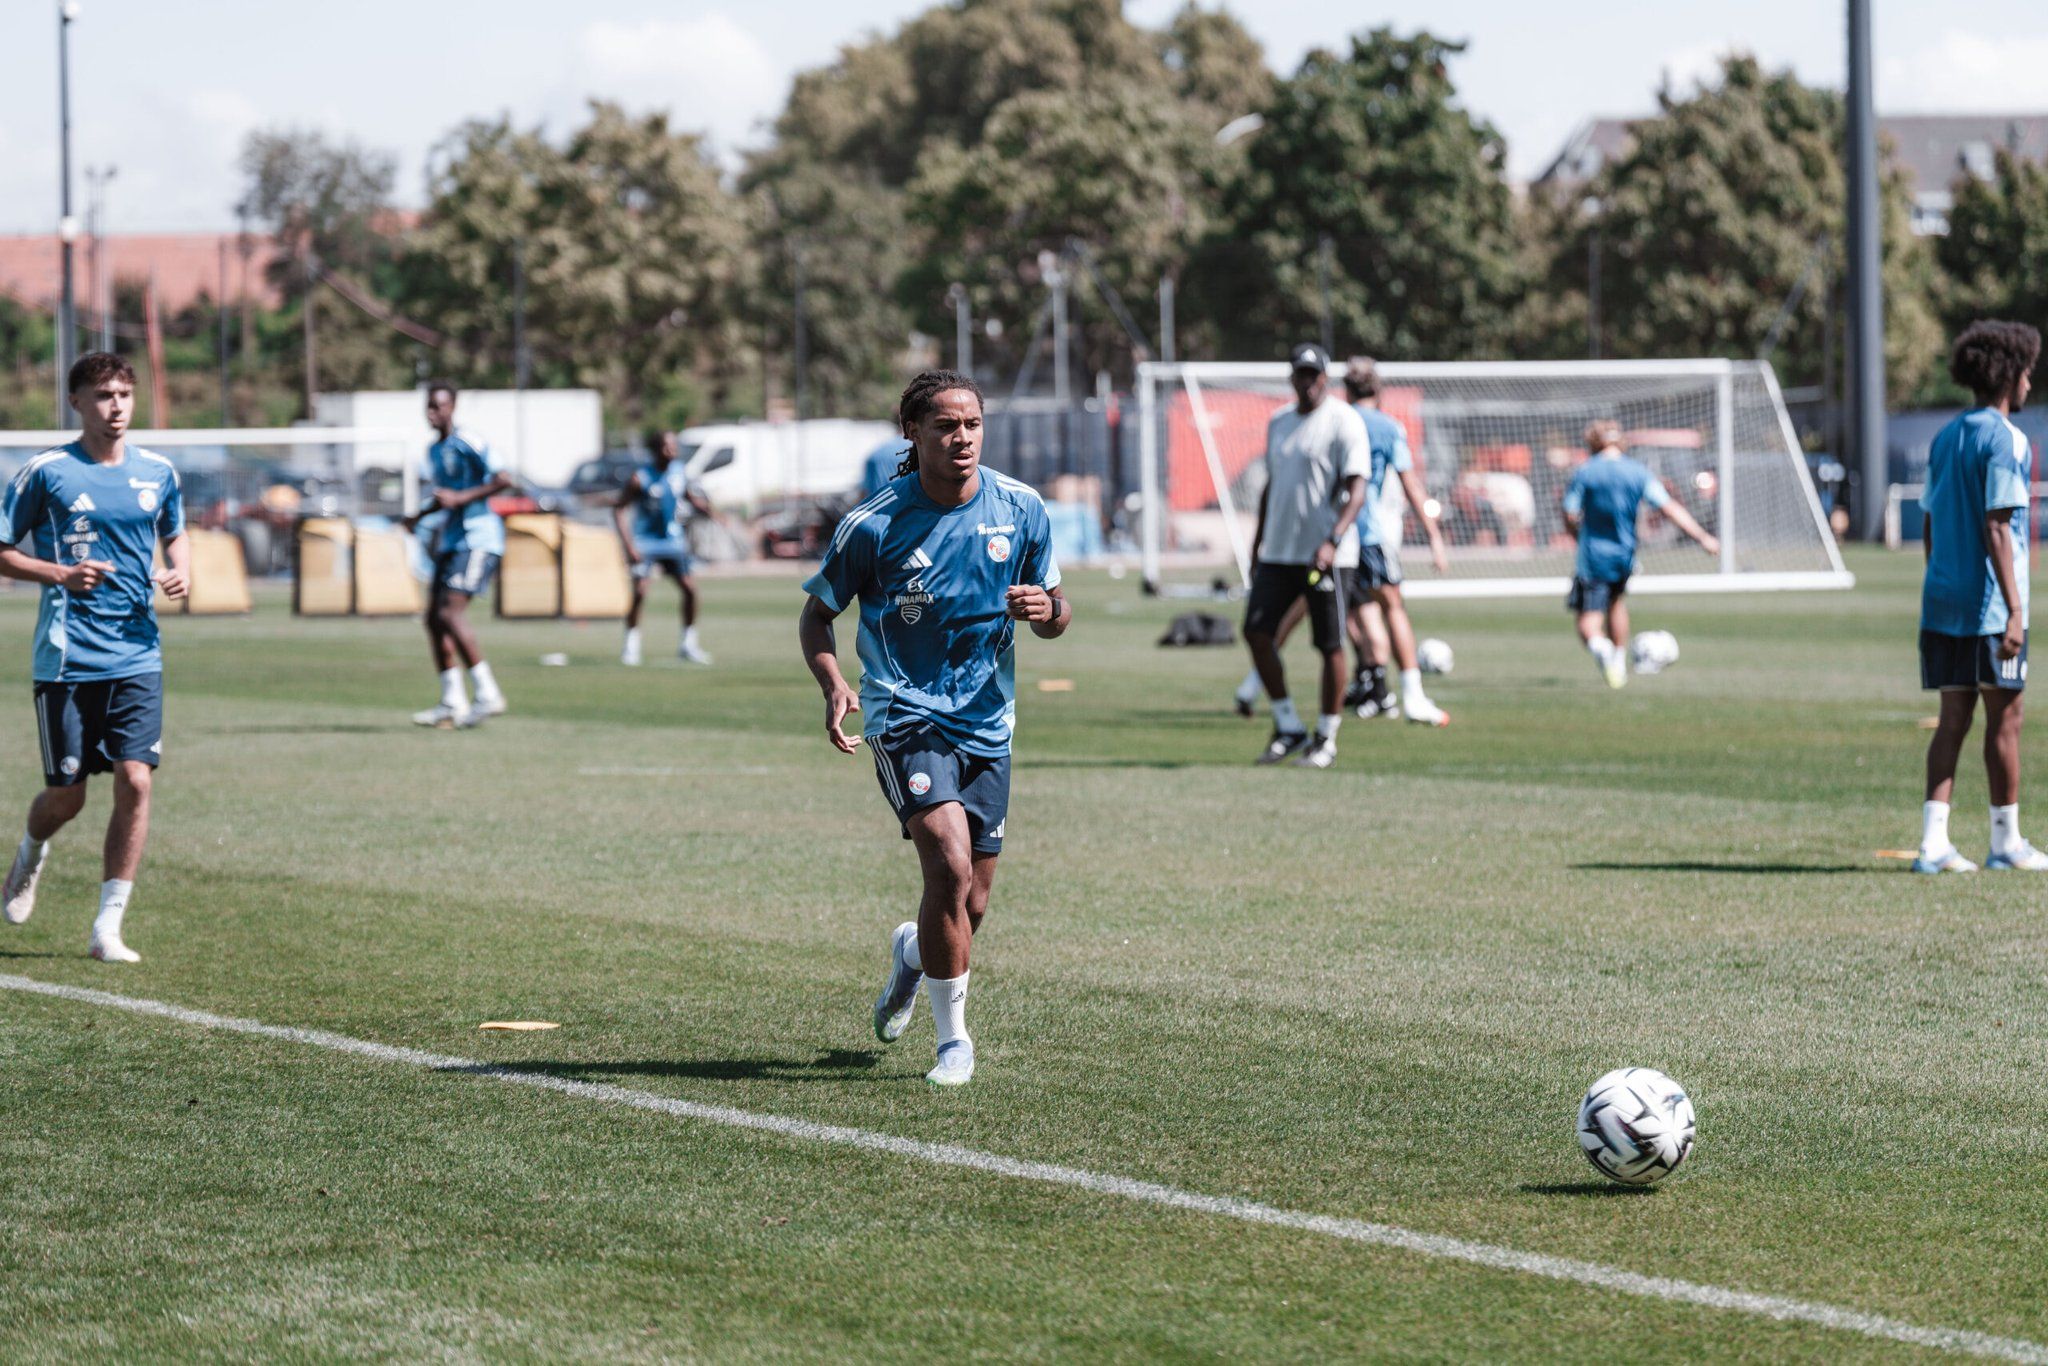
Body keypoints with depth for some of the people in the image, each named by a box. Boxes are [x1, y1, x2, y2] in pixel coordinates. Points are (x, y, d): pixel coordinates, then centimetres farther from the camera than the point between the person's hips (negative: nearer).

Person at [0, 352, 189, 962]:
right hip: (66, 656, -3)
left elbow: (175, 535, 25)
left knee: (136, 781, -10)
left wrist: (181, 572, 3)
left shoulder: (158, 473, 8)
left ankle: (108, 928, -2)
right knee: (66, 795, 2)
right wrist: (61, 574, -15)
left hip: (137, 655, 3)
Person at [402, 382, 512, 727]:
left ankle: (488, 694, -16)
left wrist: (460, 498, -22)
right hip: (450, 541, 9)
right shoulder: (433, 451, 16)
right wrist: (419, 515, 13)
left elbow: (504, 480, -20)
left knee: (451, 612, -19)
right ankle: (453, 702, 10)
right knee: (433, 617, 4)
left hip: (479, 539, -9)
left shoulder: (468, 444, -12)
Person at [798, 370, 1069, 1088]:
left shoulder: (1021, 509, -1)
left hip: (987, 724, 4)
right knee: (951, 864, -23)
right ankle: (953, 1039, -9)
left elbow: (1056, 616, 10)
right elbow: (816, 615, 1)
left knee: (969, 906, 8)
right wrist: (833, 684, -18)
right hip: (905, 714, -4)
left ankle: (911, 953, 45)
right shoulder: (873, 523, -11)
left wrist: (1046, 610, -15)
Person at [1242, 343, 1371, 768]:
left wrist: (1333, 541, -30)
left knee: (1330, 645, -3)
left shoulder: (1344, 422, -8)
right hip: (1278, 553, 7)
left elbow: (1356, 490, -16)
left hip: (1325, 556, -7)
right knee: (1257, 632, -3)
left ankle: (1326, 738, 8)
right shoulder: (1278, 423, 15)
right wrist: (1258, 546, 22)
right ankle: (1289, 728, 7)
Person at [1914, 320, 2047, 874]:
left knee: (1953, 719, 6)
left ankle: (1934, 842, -1)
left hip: (1941, 602, 7)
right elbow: (1996, 530, -17)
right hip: (1988, 606, -7)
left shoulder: (1945, 438, 13)